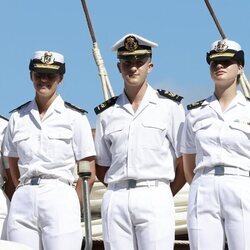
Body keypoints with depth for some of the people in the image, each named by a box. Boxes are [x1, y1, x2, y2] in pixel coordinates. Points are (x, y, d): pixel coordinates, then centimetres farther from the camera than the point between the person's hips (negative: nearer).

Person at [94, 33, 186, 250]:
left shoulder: (169, 106, 5)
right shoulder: (107, 113, 13)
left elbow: (185, 163, 5)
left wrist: (164, 194, 8)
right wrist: (122, 191, 9)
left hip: (155, 199, -3)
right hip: (115, 200, 3)